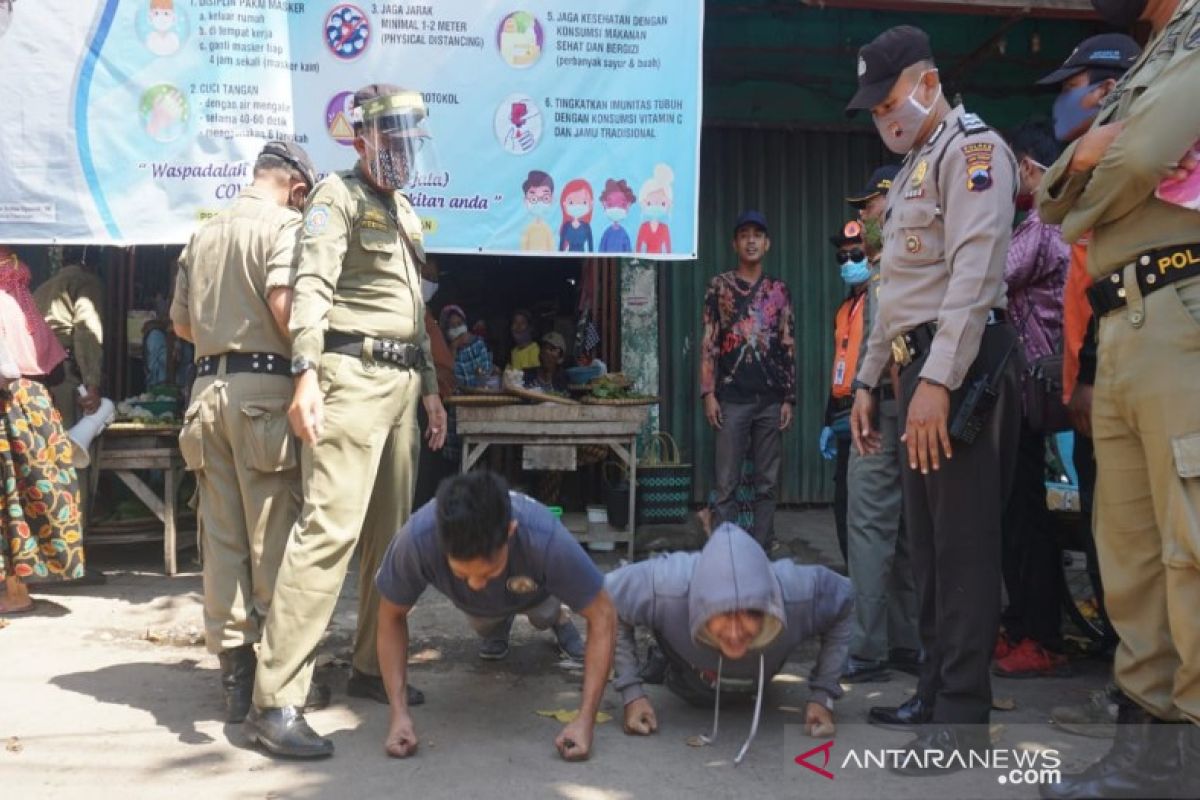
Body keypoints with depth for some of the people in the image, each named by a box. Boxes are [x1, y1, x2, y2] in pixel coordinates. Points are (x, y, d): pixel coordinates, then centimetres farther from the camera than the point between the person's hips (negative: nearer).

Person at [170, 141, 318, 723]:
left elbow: (181, 324, 19)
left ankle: (234, 671, 13)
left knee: (221, 535, 8)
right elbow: (285, 305, -18)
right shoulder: (283, 226, -3)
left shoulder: (203, 234, 18)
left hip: (209, 387, 6)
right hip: (263, 387, -6)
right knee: (273, 536, -1)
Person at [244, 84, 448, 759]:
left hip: (402, 382, 9)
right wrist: (307, 372, -29)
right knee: (330, 527, -16)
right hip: (352, 378, -9)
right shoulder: (339, 195, -1)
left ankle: (372, 667, 25)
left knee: (389, 533, 12)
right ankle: (274, 701, -14)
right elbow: (312, 286, -16)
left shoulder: (406, 214, 24)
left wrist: (430, 387, 25)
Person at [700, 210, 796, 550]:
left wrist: (789, 398, 5)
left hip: (771, 400, 3)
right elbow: (708, 343, 2)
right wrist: (708, 393, -6)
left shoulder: (779, 290, 12)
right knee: (726, 484, -4)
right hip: (732, 398, -2)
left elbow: (789, 348, 11)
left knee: (767, 484, 5)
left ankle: (762, 550, 11)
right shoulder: (720, 286, 6)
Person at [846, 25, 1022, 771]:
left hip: (962, 367, -9)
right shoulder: (912, 169, 24)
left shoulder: (972, 147, -5)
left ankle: (964, 713, 0)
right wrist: (869, 381, 22)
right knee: (930, 542, 12)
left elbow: (974, 271, -19)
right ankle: (936, 692, 21)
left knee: (965, 543, -7)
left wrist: (939, 380, -26)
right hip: (923, 371, 10)